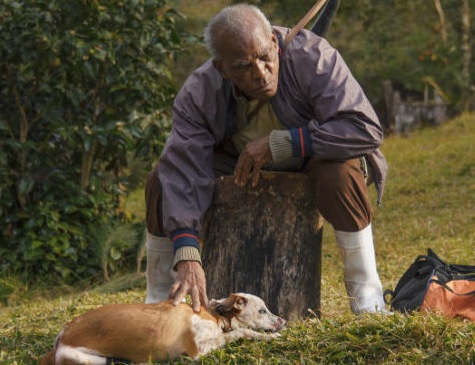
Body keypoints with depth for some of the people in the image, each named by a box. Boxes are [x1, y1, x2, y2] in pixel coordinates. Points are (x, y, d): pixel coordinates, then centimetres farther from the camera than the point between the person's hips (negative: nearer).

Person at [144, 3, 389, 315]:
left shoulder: (313, 57, -31)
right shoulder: (198, 94, -23)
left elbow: (367, 129, -37)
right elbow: (183, 174, -31)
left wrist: (277, 144, -38)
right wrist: (187, 258, -45)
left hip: (312, 162, -3)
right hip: (238, 167, 3)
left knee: (340, 171, -38)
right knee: (162, 181, -18)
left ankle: (367, 296, -21)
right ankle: (158, 300, -1)